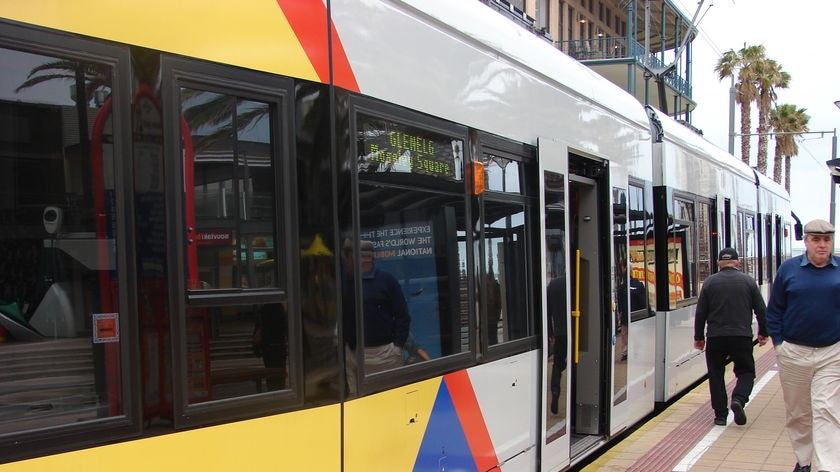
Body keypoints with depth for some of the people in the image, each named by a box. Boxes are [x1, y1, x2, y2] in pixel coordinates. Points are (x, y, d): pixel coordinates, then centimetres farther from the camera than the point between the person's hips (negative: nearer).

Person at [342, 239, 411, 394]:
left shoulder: (386, 280, -5)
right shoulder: (345, 282, 8)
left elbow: (402, 316, -4)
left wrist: (398, 345, -8)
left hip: (383, 352, -5)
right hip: (353, 352, 5)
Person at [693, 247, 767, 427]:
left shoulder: (710, 282, 0)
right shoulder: (748, 281, 1)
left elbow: (700, 313, 1)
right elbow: (761, 310, 4)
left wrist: (699, 337, 10)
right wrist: (763, 333, 17)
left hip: (716, 337, 0)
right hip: (742, 336, 0)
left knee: (716, 374, 11)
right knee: (746, 371, 13)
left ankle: (720, 415, 10)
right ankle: (739, 399, -13)